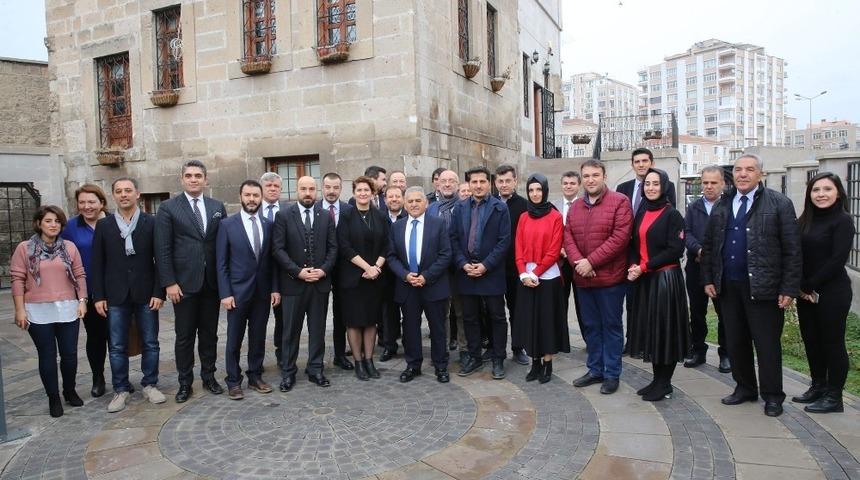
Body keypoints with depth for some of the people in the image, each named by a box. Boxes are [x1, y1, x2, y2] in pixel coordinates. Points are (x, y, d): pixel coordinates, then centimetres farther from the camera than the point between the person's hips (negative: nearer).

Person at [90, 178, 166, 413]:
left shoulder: (151, 223, 0)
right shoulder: (103, 225, 5)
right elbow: (97, 263, 4)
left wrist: (158, 292, -8)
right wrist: (98, 296, -2)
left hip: (146, 295, -1)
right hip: (115, 296, 1)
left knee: (150, 344, 7)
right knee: (117, 347, 7)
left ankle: (150, 384, 22)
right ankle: (121, 390, 20)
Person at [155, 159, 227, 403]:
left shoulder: (218, 207, 7)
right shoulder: (168, 208, -2)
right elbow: (162, 249, -5)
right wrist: (169, 282, -10)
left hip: (212, 281, 3)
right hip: (184, 282, -3)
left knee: (209, 333, 12)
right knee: (184, 336, 7)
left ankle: (209, 376, 26)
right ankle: (185, 382, 20)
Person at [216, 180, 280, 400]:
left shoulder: (268, 225, 5)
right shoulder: (227, 224, -4)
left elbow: (272, 259, 7)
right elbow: (221, 263, -5)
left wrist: (275, 288, 1)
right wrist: (225, 293, -11)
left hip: (263, 291, 3)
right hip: (237, 291, -3)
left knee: (258, 338, 11)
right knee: (234, 339, 6)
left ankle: (255, 377, 24)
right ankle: (233, 381, 19)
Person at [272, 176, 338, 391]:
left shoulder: (326, 216, 7)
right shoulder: (283, 216, 0)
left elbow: (333, 247, 6)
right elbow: (278, 249, -6)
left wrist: (324, 270, -9)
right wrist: (298, 271, -14)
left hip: (320, 282, 2)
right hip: (293, 282, -2)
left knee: (318, 329, 9)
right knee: (291, 330, 6)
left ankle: (315, 370, 21)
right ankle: (288, 372, 18)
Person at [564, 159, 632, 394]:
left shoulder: (619, 202, -7)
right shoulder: (575, 207, 12)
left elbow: (620, 237, -16)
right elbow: (568, 238, 6)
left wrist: (591, 261, -18)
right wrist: (578, 262, -12)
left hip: (610, 278, -6)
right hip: (582, 278, 6)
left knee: (611, 326, 5)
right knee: (590, 326, 15)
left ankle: (612, 374, 17)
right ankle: (595, 370, 28)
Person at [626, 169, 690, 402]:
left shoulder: (672, 214, -7)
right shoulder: (641, 214, 11)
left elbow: (675, 250, -13)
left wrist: (644, 267, -15)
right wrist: (633, 266, -6)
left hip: (666, 279, -6)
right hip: (644, 280, 6)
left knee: (665, 329, 0)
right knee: (650, 328, 10)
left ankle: (665, 383, 12)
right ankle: (657, 379, 21)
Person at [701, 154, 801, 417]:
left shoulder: (779, 204, -4)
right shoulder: (721, 206, 10)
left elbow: (792, 249, -6)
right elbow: (709, 245, 13)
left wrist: (789, 289, -10)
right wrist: (708, 279, 7)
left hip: (763, 286, -4)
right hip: (728, 286, 5)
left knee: (767, 343, 4)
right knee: (735, 341, 13)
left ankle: (772, 395, 20)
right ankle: (745, 388, 29)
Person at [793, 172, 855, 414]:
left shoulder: (842, 221, -8)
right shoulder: (805, 221, 9)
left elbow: (837, 259, -14)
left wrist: (810, 286, -12)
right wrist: (801, 288, -5)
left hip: (832, 292, -6)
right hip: (805, 293, 6)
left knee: (832, 342, 3)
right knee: (811, 340, 13)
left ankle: (834, 397, 15)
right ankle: (818, 387, 28)